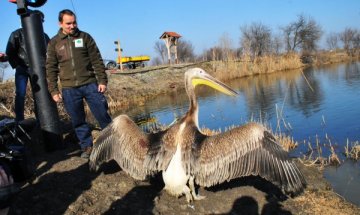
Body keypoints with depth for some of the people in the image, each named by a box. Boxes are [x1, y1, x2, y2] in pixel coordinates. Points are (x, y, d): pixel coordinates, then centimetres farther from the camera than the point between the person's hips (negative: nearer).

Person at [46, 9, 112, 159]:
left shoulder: (85, 37, 4)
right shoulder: (54, 43, 6)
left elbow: (97, 61, 3)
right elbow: (51, 68, 7)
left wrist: (102, 80, -3)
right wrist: (53, 90, 2)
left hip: (90, 85, -1)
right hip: (69, 89, 1)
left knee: (103, 115, 0)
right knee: (78, 120, 7)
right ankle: (86, 146, 21)